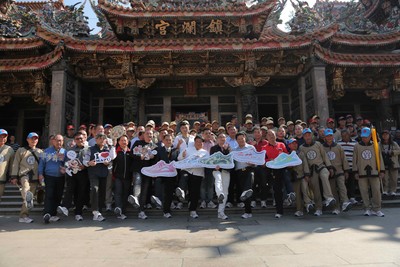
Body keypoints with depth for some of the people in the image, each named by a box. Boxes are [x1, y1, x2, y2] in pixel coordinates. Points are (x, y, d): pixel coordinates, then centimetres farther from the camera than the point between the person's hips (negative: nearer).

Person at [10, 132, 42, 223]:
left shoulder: (40, 152, 13)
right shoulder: (21, 150, 9)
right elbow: (15, 164, 6)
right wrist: (14, 176, -1)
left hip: (35, 177, 2)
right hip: (24, 174, -2)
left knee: (31, 196, 2)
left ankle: (23, 216, 9)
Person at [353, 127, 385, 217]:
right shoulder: (357, 146, 3)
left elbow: (380, 158, 9)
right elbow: (355, 159, 5)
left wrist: (382, 171, 5)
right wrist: (355, 172, 1)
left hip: (374, 172, 0)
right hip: (362, 172, 0)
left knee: (376, 190, 0)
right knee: (364, 191, 3)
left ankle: (377, 209, 13)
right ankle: (367, 209, 14)